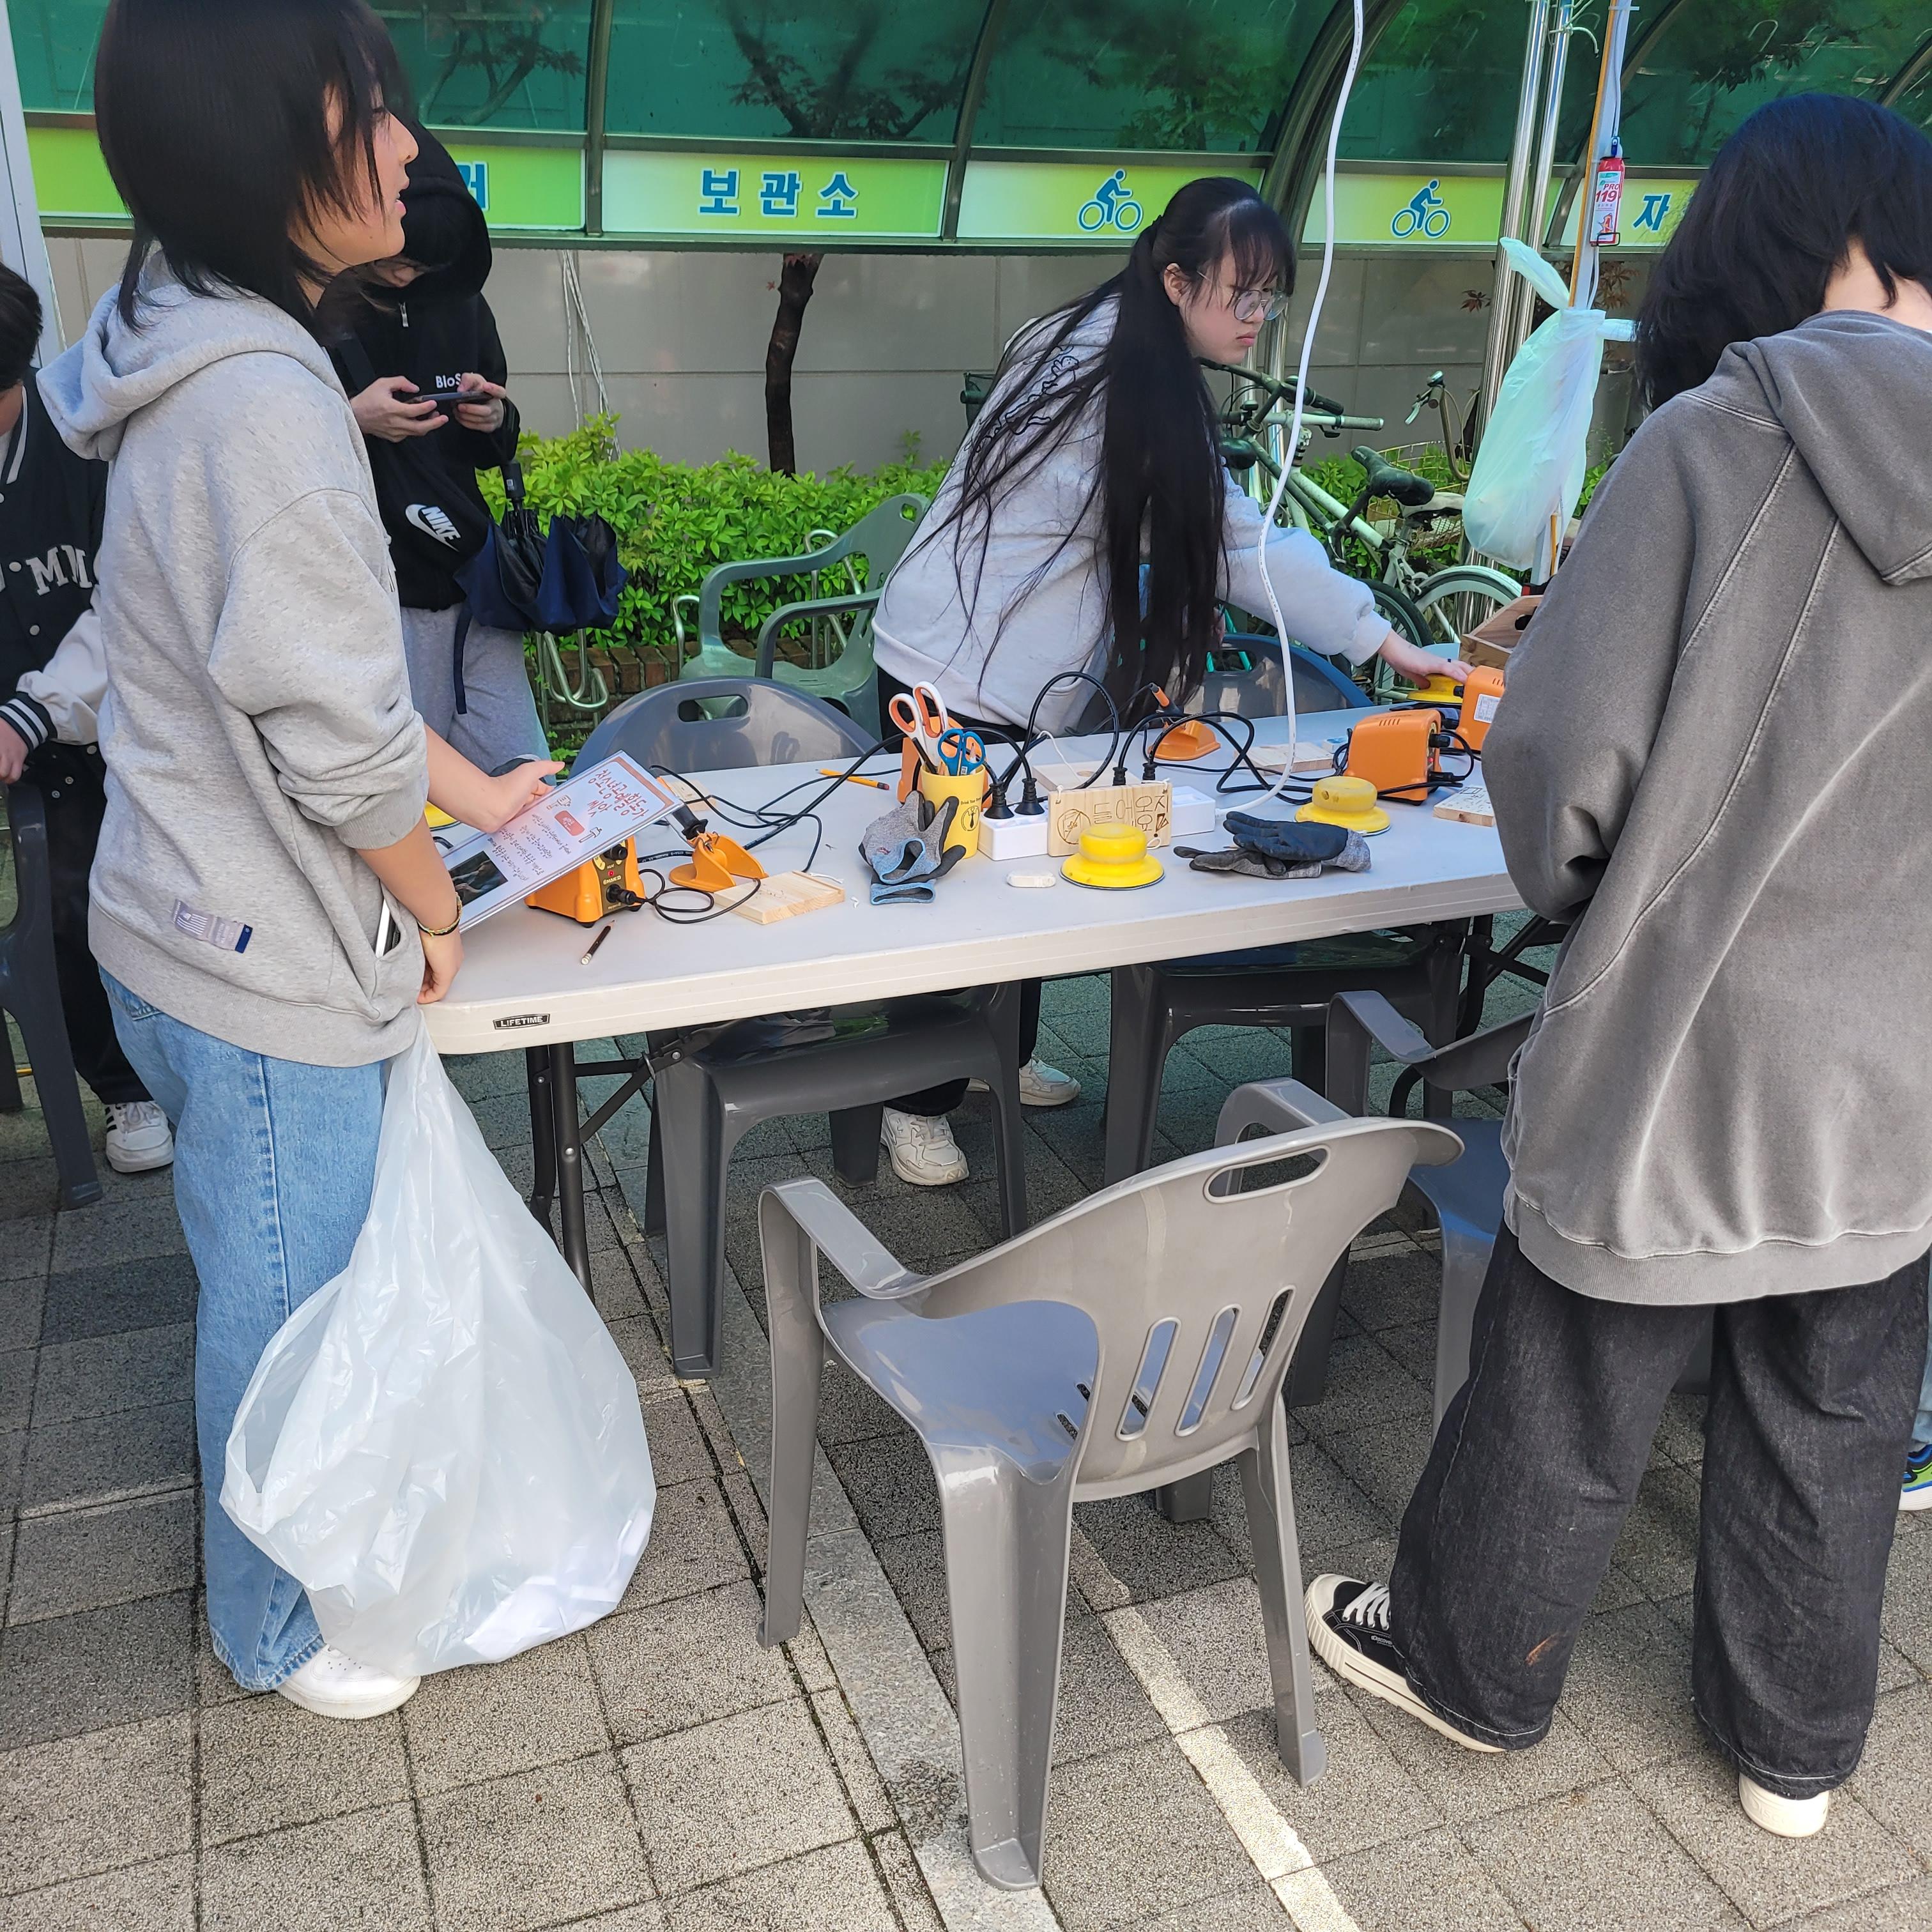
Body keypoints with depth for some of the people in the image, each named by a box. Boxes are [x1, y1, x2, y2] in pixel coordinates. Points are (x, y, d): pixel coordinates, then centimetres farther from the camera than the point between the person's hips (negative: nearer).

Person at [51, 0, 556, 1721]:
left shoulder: (204, 368, 8)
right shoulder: (260, 398, -25)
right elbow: (338, 742, -26)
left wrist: (481, 792, 19)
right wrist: (436, 911, -8)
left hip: (200, 935, 10)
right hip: (264, 980, -10)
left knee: (281, 1289, 26)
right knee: (285, 1309, 11)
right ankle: (275, 1630, 35)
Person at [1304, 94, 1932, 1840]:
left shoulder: (1719, 443, -17)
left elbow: (1562, 759, -17)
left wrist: (1583, 890, 4)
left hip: (1689, 1047, -4)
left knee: (1568, 1405, 16)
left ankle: (1472, 1667, 39)